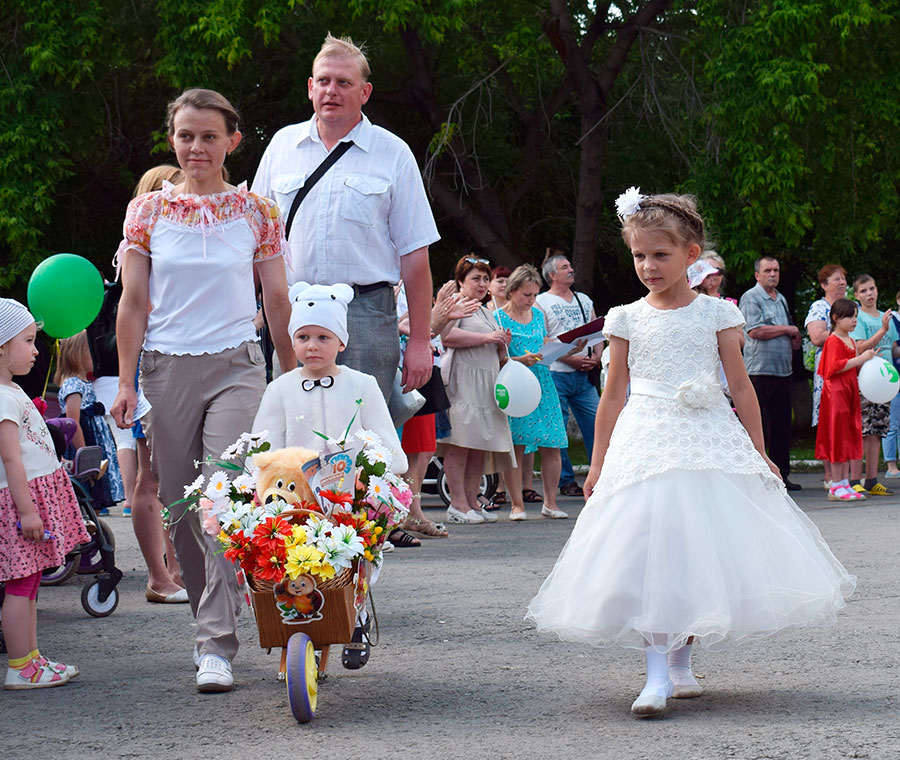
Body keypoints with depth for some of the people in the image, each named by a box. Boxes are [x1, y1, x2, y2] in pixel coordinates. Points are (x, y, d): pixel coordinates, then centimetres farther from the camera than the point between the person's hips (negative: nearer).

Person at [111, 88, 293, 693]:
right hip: (167, 369, 2)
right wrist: (127, 382, 1)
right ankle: (212, 618, 22)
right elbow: (134, 303, 6)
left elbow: (279, 302, 9)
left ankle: (218, 645, -14)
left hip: (236, 369, -2)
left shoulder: (257, 211, 5)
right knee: (181, 506, 5)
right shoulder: (148, 210, 7)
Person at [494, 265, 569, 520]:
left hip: (542, 383, 5)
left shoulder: (539, 315, 16)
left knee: (551, 446, 0)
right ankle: (517, 504, 1)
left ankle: (550, 502, 8)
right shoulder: (498, 317, -1)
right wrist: (519, 361, -21)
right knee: (515, 446, -6)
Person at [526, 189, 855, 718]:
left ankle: (682, 661, 16)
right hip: (646, 444, -1)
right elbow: (614, 394, 10)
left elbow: (741, 385, 7)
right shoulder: (627, 318, 6)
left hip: (710, 443, 1)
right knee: (647, 550, -12)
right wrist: (598, 464, 9)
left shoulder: (717, 313, 4)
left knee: (699, 552, 2)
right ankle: (657, 673, -14)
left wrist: (759, 453, 6)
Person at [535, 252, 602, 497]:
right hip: (556, 375, -5)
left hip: (584, 376, 5)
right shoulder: (542, 302, 0)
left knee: (596, 423, -1)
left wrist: (596, 357, -1)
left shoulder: (584, 300, 18)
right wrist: (571, 359, -16)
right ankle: (566, 480, 4)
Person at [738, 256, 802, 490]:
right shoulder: (750, 298, -4)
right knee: (758, 425, -6)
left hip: (783, 370, 7)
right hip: (759, 371, -7)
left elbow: (792, 337, 29)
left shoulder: (781, 299, 20)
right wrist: (787, 329, -7)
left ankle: (781, 474, 11)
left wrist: (795, 338, 5)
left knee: (782, 424, 7)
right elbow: (754, 331, -17)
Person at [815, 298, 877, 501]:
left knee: (848, 438, 8)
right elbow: (834, 367, -22)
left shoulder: (851, 341, 18)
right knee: (838, 438, -8)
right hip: (836, 392, -9)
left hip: (850, 392, 9)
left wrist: (866, 360, 9)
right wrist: (860, 359, -21)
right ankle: (836, 487, -6)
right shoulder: (833, 340, -10)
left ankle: (845, 484, 11)